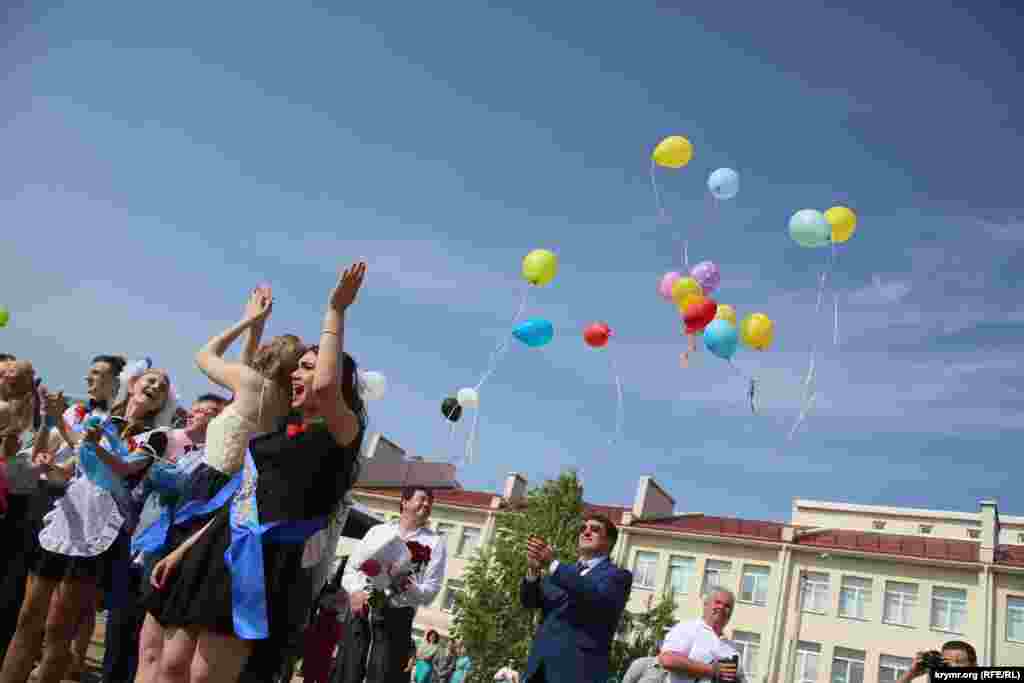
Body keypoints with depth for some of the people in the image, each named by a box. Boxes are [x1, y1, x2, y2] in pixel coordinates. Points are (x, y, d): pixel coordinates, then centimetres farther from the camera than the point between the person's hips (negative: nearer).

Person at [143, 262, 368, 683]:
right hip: (219, 551, 8)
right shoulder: (284, 427, 20)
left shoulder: (343, 431, -5)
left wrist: (336, 311, -19)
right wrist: (182, 551, 18)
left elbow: (326, 387, -29)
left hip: (261, 563, -8)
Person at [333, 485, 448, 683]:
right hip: (360, 611, 2)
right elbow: (351, 568, 12)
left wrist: (411, 589, -21)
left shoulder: (434, 542, 7)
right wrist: (355, 591, -9)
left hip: (396, 617, -2)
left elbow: (431, 590, 1)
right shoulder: (377, 531, 15)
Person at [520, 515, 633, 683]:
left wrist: (553, 564, -22)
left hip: (579, 669, -5)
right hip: (540, 666, 5)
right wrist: (533, 570, -10)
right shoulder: (562, 572, 21)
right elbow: (529, 602, 10)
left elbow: (599, 597, -18)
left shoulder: (618, 576, 3)